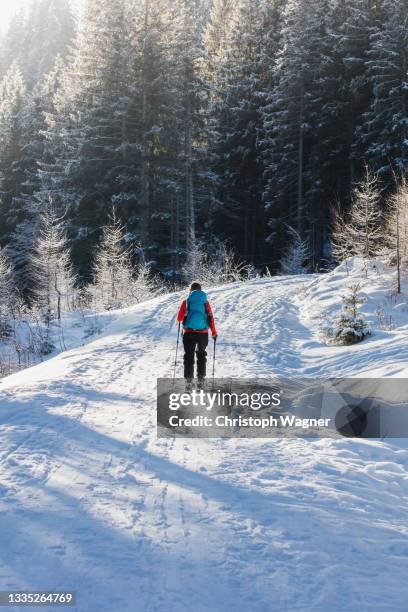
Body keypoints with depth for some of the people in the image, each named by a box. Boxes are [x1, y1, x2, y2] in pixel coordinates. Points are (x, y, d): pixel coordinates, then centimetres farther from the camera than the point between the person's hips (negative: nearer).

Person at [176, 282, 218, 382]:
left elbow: (179, 319, 4)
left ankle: (188, 377, -3)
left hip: (189, 333, -1)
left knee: (189, 355, 8)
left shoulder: (186, 302, 0)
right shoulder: (205, 302, 3)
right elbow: (211, 318, 0)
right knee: (201, 354, 22)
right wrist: (214, 333, 8)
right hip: (203, 333, 1)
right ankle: (201, 376, 23)